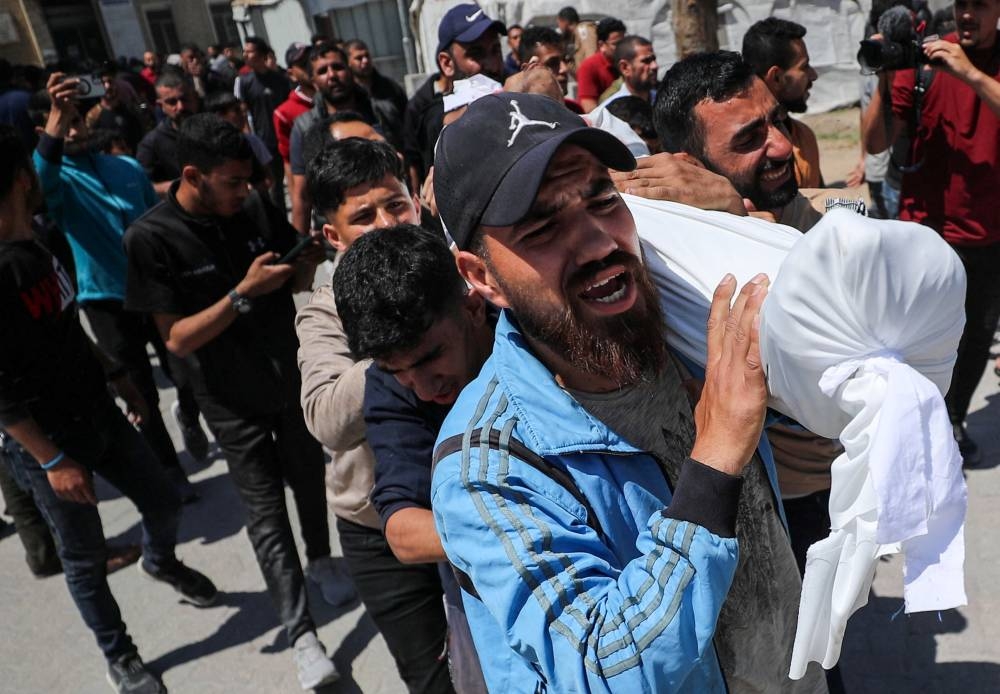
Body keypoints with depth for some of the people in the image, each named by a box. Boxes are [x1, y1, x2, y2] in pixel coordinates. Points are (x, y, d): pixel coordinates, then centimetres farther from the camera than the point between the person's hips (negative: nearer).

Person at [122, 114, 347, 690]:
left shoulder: (255, 207, -5)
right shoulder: (151, 239, -16)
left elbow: (295, 283, 8)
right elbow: (177, 339, -18)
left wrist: (308, 260, -15)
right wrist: (245, 293, -27)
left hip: (292, 375, 4)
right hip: (234, 400, -4)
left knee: (309, 478, 19)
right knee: (267, 513, 2)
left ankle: (321, 561, 46)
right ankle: (302, 633, 14)